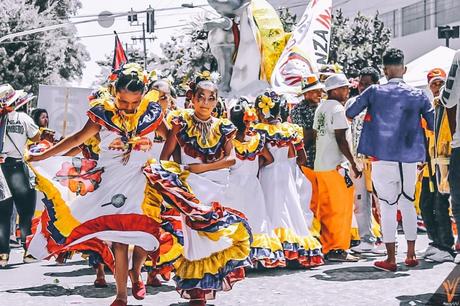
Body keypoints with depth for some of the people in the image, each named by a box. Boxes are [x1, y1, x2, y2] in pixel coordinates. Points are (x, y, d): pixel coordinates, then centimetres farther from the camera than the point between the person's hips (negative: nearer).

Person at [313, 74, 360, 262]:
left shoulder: (320, 108, 15)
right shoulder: (337, 108, -11)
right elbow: (341, 139, -17)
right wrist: (353, 163, -13)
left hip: (319, 165, 9)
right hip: (335, 165, -9)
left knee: (325, 209, 11)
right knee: (342, 207, -3)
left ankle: (325, 248, 15)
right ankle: (338, 249, -1)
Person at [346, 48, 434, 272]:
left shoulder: (374, 92, -2)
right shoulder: (419, 95, 3)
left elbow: (349, 113, 6)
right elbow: (434, 125, 5)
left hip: (383, 159, -2)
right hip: (409, 160, 2)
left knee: (388, 207, 2)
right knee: (408, 204, 16)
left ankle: (391, 259, 4)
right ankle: (411, 255, 21)